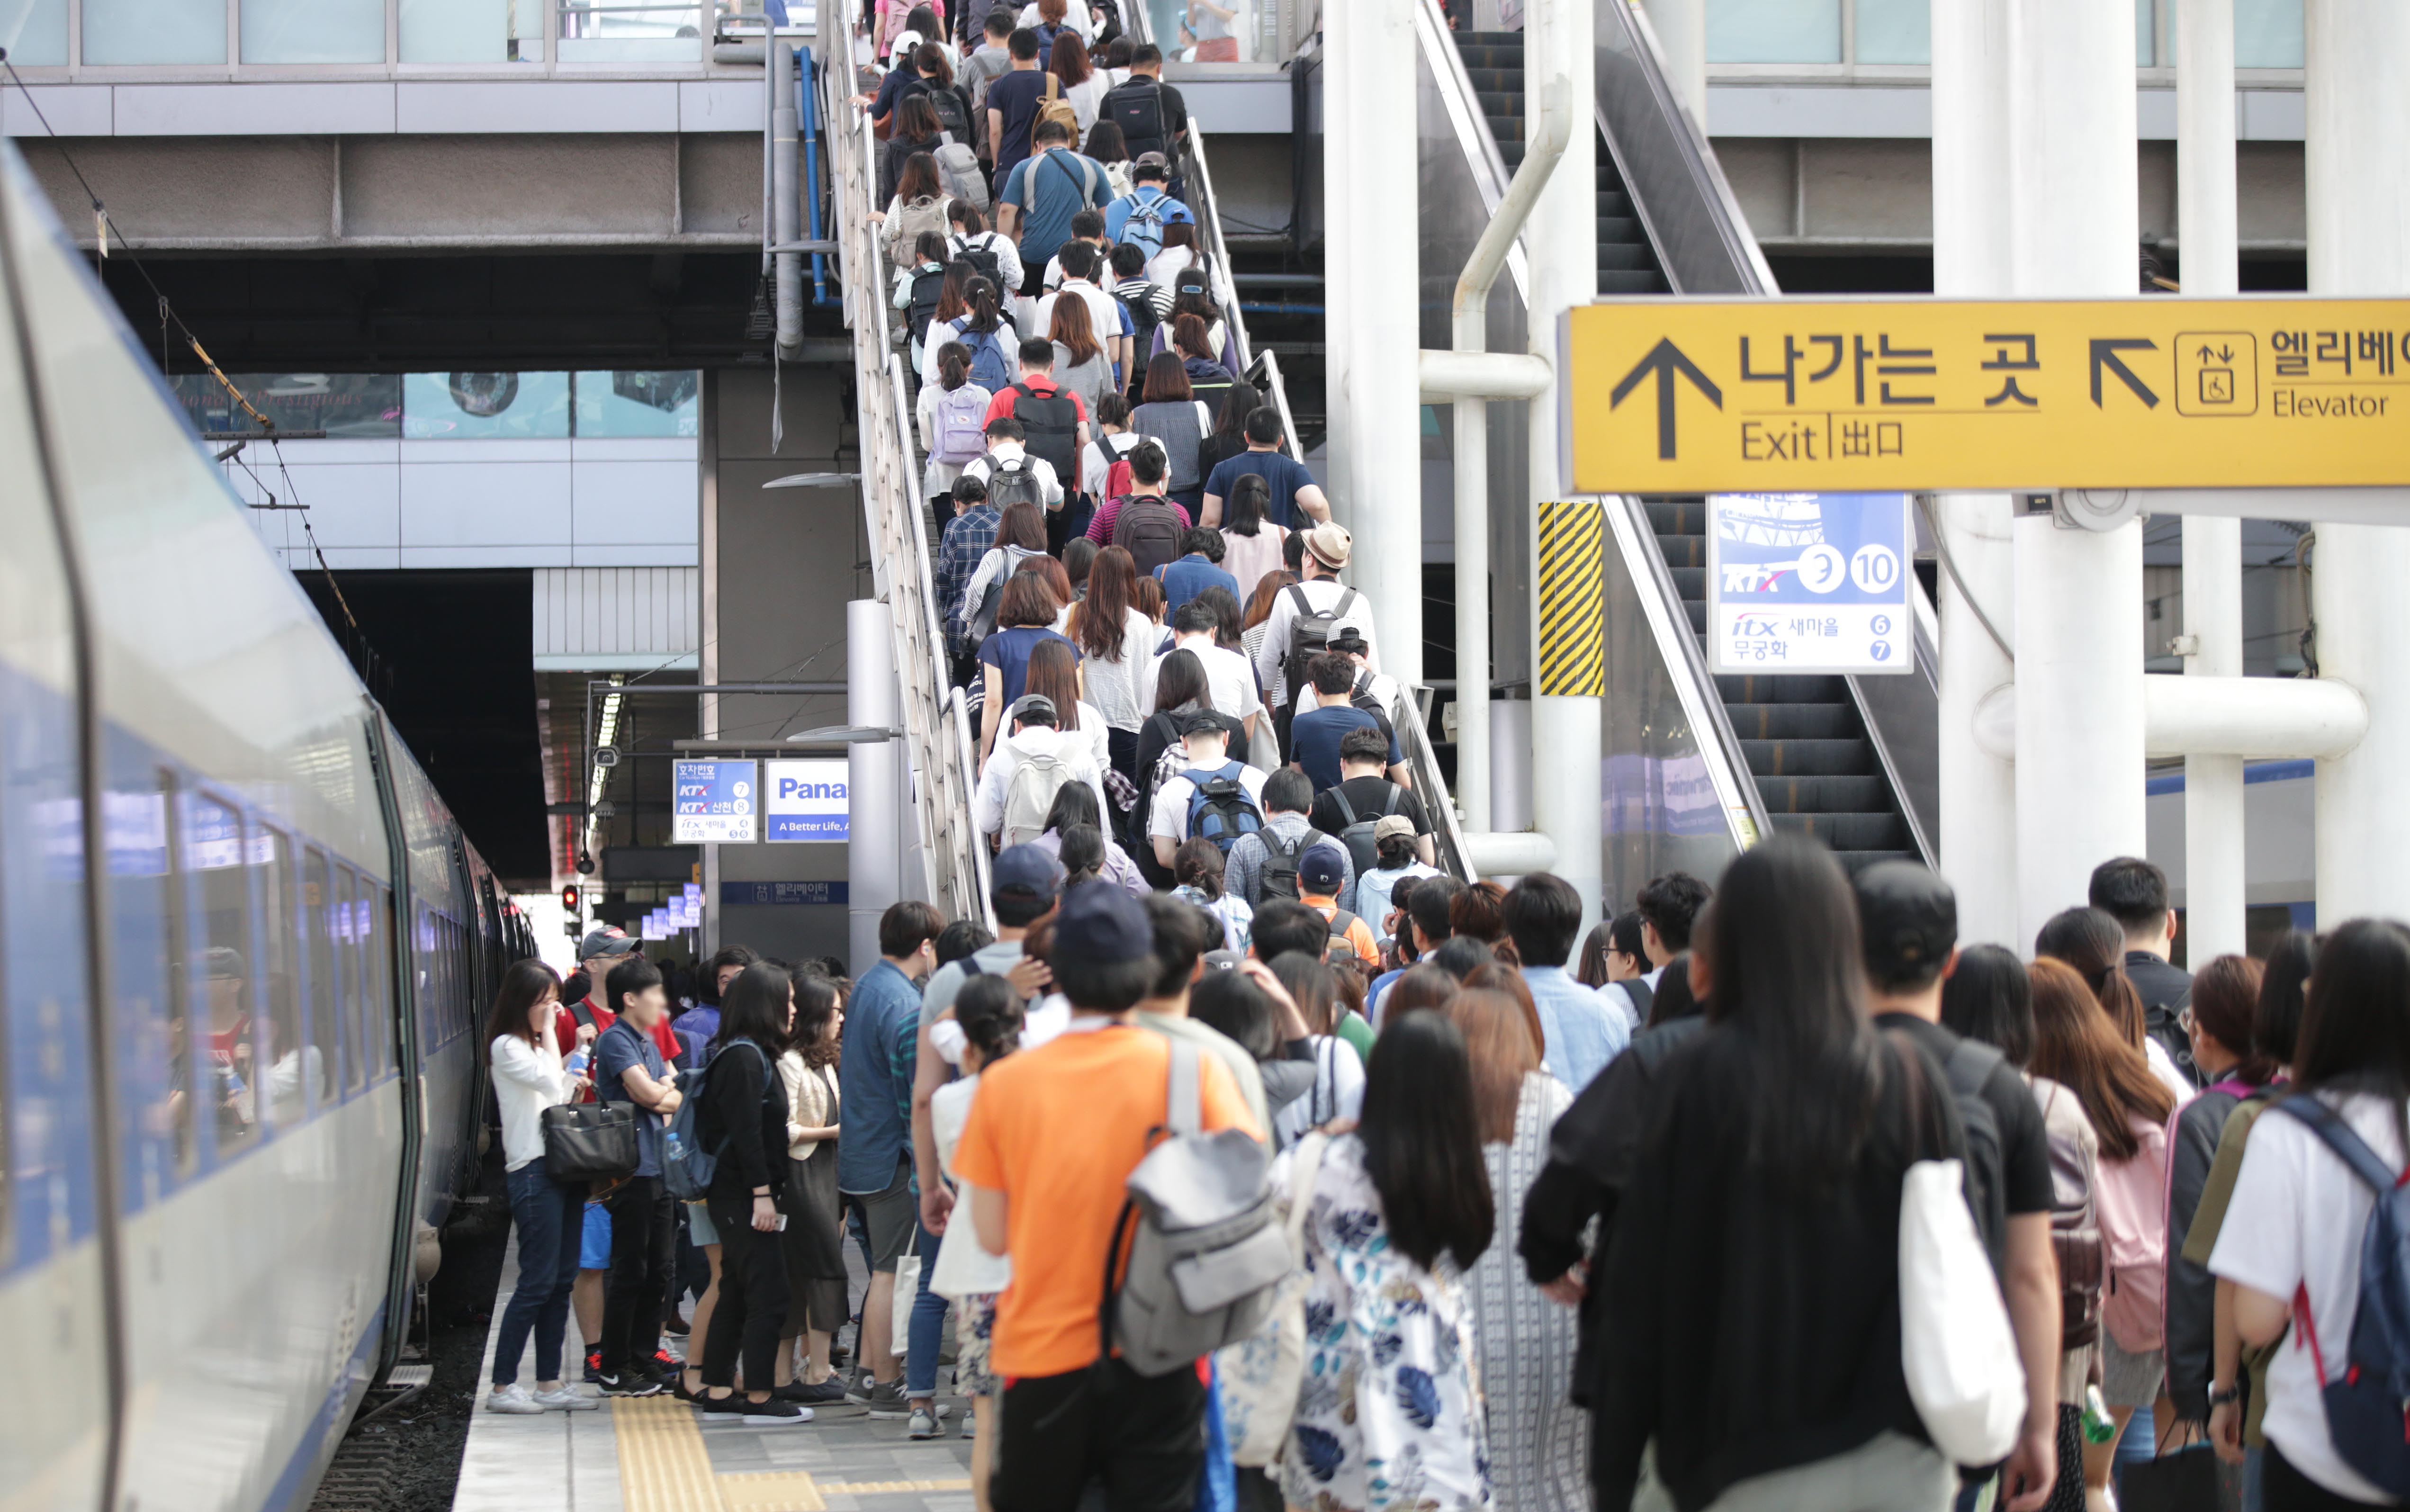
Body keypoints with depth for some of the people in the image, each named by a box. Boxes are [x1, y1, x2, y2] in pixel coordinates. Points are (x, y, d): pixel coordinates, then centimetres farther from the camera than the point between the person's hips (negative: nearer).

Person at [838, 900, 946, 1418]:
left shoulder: (866, 986, 10)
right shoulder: (904, 1006, -20)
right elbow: (914, 1094, -20)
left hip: (859, 1150, 10)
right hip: (892, 1159, -10)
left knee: (886, 1269, 17)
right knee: (892, 1273, -3)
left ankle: (870, 1374, 22)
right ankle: (885, 1388, 2)